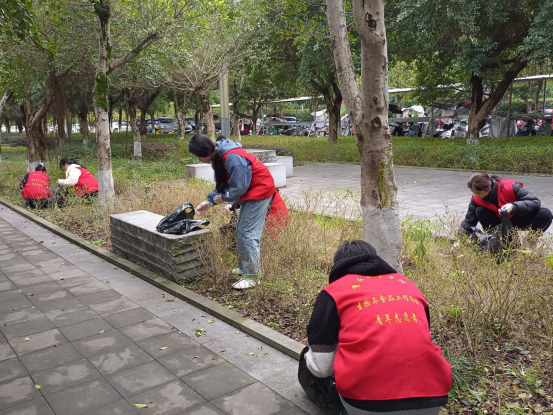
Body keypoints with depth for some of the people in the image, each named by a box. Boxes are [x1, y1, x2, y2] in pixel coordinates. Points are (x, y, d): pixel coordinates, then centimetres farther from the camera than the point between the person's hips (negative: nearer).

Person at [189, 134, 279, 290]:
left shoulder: (233, 159, -30)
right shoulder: (218, 157, 2)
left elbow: (238, 188, -27)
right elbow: (221, 184, 10)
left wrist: (222, 198, -11)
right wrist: (209, 201, -1)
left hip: (260, 190, -10)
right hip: (249, 191, 10)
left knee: (247, 233, -10)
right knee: (241, 231, 14)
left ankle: (252, 276, -4)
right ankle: (244, 267, 26)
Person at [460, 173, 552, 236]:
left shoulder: (510, 187, -30)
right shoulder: (476, 199, -20)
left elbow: (536, 202, -29)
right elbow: (469, 221, -13)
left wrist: (514, 207, -46)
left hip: (519, 219, -2)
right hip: (500, 221, 2)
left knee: (545, 214, -30)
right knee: (480, 211, -27)